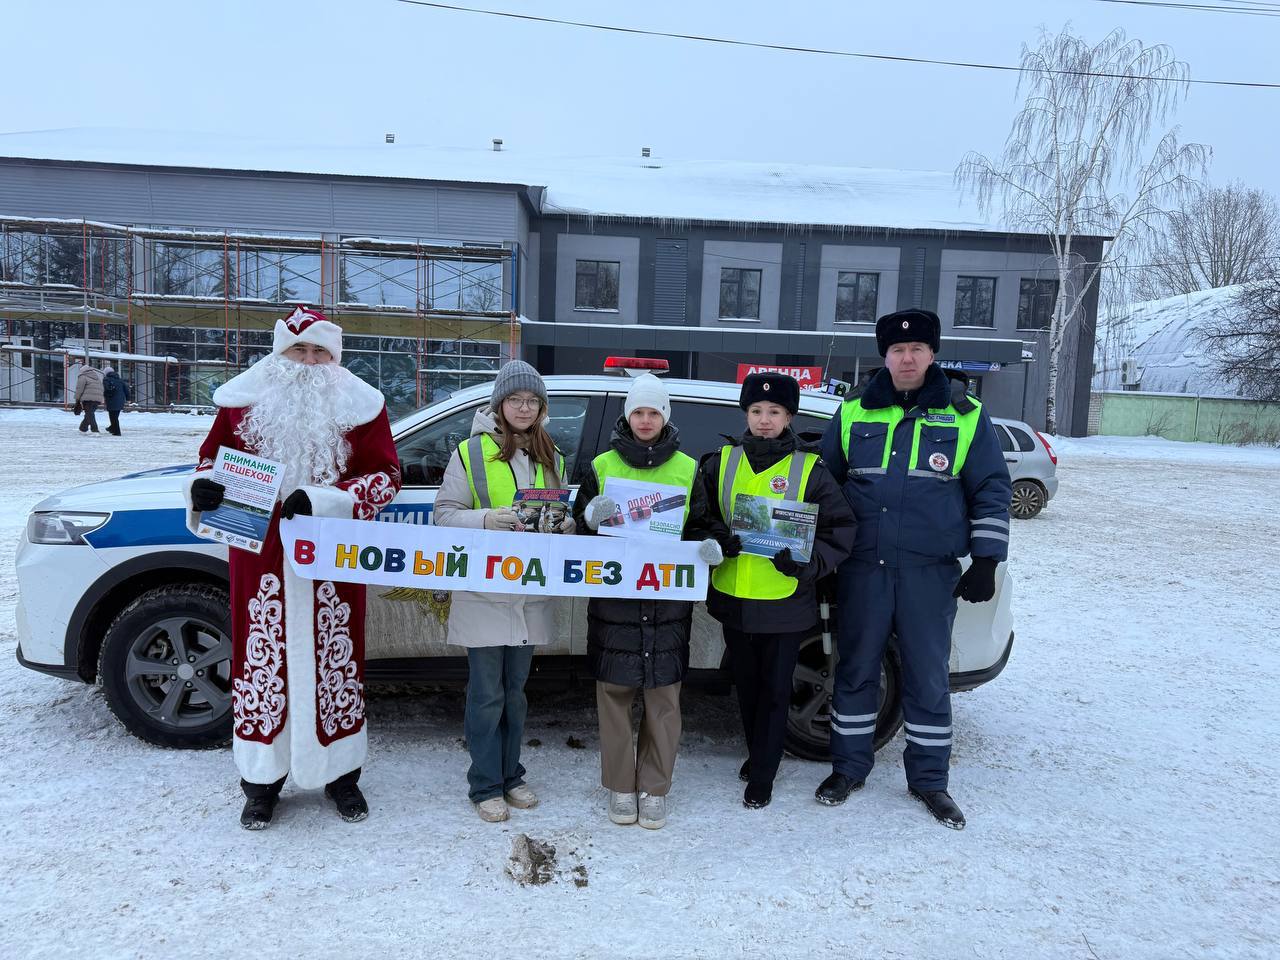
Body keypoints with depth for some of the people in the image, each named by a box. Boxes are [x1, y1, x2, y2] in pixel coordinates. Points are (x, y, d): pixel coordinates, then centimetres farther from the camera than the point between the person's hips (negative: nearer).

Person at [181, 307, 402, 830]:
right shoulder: (244, 398, 5)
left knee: (334, 660, 7)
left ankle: (340, 775, 25)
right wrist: (204, 486, -10)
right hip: (260, 556, 1)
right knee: (261, 659, 8)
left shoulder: (360, 404, 0)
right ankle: (261, 782, 25)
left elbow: (385, 476, -5)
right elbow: (211, 456, 14)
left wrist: (320, 500, -18)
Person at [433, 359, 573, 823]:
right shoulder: (471, 452, -4)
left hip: (530, 593, 5)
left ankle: (510, 774, 30)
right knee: (487, 694, 2)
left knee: (515, 690, 16)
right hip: (483, 593, -4)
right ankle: (486, 785, 17)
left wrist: (562, 524, -8)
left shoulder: (552, 457, 10)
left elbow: (565, 516, 15)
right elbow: (444, 514, -6)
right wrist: (485, 518, -23)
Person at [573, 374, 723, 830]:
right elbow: (578, 527, 8)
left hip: (669, 600, 0)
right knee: (614, 693, 6)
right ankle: (620, 787, 22)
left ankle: (654, 789, 21)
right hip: (613, 597, 0)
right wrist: (592, 513, -13)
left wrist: (711, 548, -12)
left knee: (663, 697, 6)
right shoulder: (602, 466, 5)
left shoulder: (687, 469, 6)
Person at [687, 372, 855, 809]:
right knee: (746, 684, 18)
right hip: (733, 597, 3)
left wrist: (808, 562, -17)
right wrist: (715, 539, -11)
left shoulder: (809, 469, -4)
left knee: (774, 688, 7)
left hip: (785, 601, -3)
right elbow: (699, 515, 10)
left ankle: (762, 775, 20)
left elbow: (841, 528, -2)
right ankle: (758, 752, 39)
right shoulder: (721, 462, 3)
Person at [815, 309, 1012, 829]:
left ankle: (929, 778, 24)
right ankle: (848, 767, 26)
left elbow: (992, 490, 6)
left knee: (928, 676, 7)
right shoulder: (854, 413, 6)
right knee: (855, 669, 10)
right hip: (863, 567, 1)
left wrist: (986, 562, 0)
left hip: (931, 571, -1)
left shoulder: (965, 415, 3)